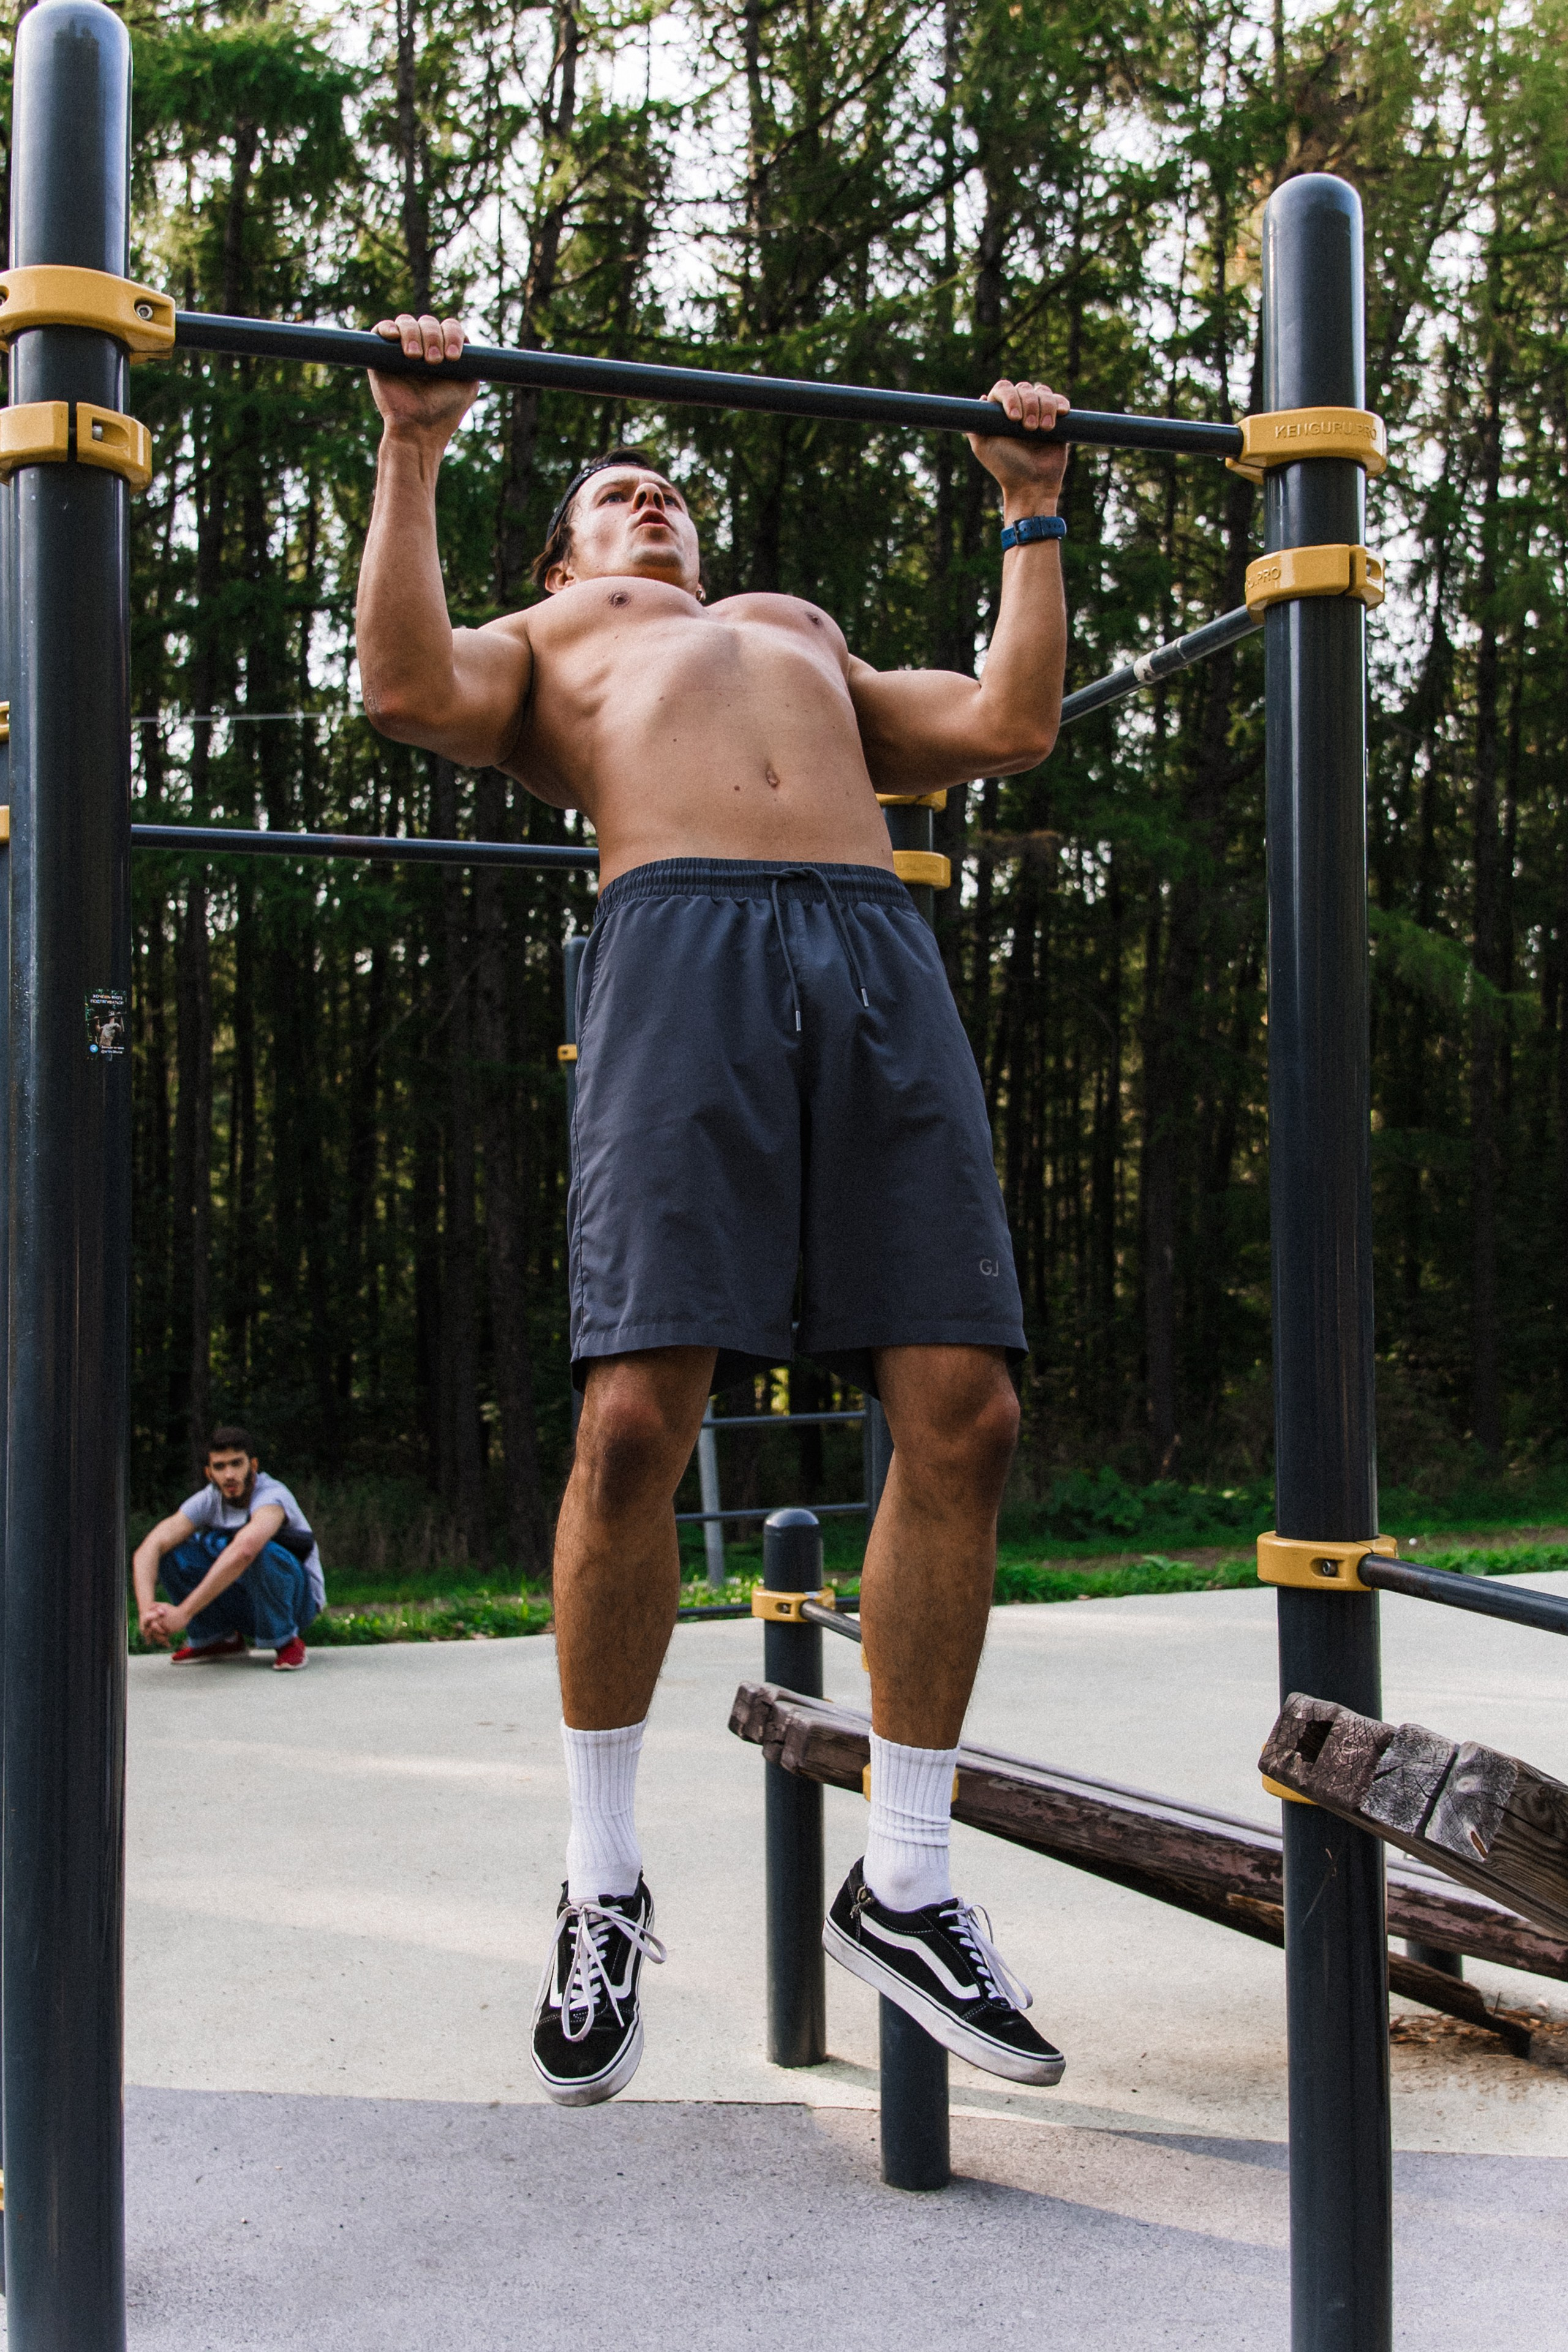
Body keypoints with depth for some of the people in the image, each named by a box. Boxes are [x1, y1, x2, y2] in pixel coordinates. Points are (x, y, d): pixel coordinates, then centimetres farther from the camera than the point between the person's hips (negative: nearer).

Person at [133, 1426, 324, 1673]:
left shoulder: (272, 1496, -26)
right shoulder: (209, 1501, -9)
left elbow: (244, 1550, -47)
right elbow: (149, 1548, -21)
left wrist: (183, 1613, -50)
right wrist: (147, 1609, -41)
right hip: (241, 1604, 5)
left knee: (261, 1552, -37)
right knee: (168, 1549, -13)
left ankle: (287, 1642, -13)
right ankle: (217, 1638, 2)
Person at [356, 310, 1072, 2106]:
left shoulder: (804, 627, 43)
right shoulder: (545, 638, 33)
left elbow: (1010, 728, 30)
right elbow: (411, 692, 9)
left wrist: (1030, 506, 37)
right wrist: (412, 455, 14)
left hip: (879, 948, 4)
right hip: (681, 943, -3)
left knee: (961, 1414, -11)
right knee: (633, 1424, -17)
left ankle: (905, 1883, 2)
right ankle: (601, 1884, 2)